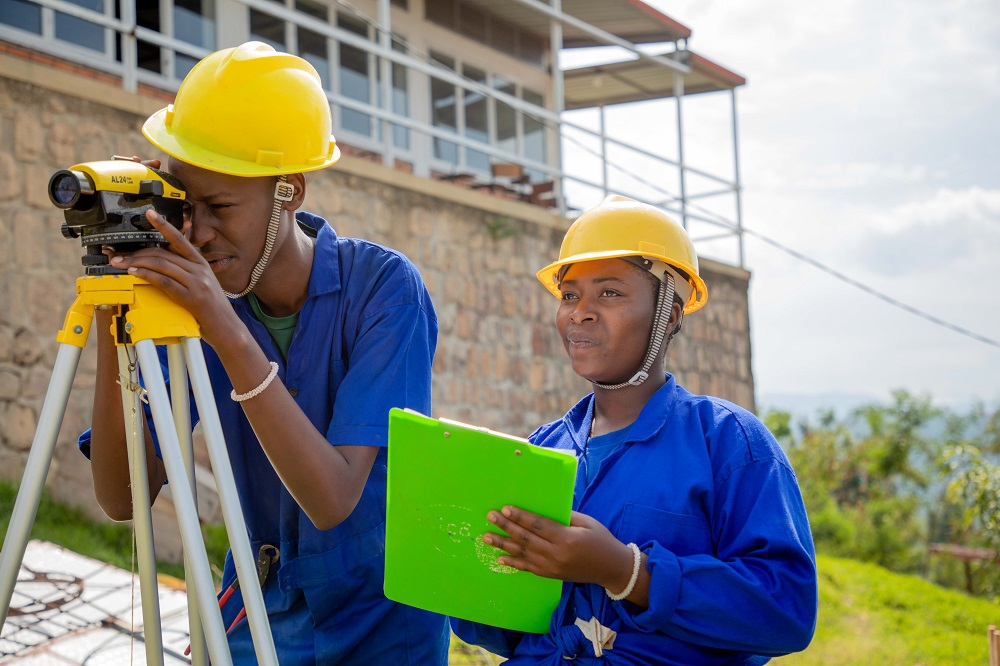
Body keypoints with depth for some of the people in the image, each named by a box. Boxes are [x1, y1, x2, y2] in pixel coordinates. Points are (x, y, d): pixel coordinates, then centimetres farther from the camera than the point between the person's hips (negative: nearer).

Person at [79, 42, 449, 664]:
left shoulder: (383, 286, -22)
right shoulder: (191, 293, -11)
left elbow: (333, 499, -31)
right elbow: (124, 497, -15)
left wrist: (229, 333, -38)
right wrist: (113, 320, -25)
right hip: (259, 606, 3)